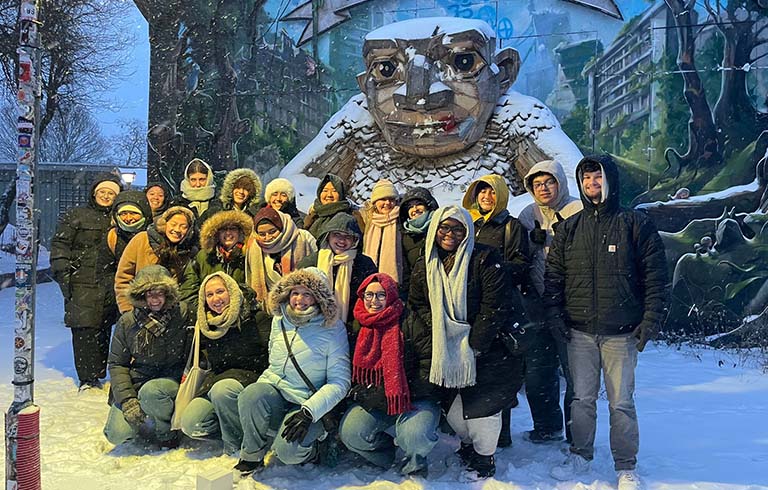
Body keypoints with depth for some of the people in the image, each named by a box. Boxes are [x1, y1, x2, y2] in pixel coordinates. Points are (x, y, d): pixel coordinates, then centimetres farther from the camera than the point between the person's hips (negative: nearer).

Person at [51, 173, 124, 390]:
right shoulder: (75, 216, 6)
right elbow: (60, 243, 1)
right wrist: (62, 270, -11)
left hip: (109, 284, 4)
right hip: (82, 283, -3)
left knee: (104, 328, 6)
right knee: (84, 329, -8)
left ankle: (99, 375, 18)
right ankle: (88, 379, -1)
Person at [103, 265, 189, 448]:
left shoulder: (182, 315, -7)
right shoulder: (127, 322, 0)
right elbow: (116, 364, 1)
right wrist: (127, 400, -11)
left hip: (170, 382, -2)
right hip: (133, 386, 2)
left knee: (151, 391, -35)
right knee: (118, 434, -18)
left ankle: (168, 433, -7)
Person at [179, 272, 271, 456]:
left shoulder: (256, 317, -4)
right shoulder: (206, 325, 12)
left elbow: (270, 355, -11)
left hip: (251, 378, -5)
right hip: (218, 380, 5)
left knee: (222, 390, -37)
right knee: (191, 424, -21)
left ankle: (236, 445, -16)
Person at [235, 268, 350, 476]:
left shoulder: (333, 329, -9)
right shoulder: (279, 320, 6)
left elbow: (339, 382, -12)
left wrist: (308, 412, -21)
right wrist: (261, 386, 7)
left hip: (307, 403, -4)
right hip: (274, 391, 4)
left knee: (287, 451, -30)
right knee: (251, 395, -31)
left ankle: (308, 449, 8)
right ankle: (252, 456, -6)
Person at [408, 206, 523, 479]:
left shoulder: (485, 259, -11)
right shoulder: (423, 267, 4)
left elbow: (494, 307, -15)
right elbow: (417, 307, 5)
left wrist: (473, 347, -17)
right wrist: (433, 347, -7)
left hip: (486, 350, -4)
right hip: (447, 352, 4)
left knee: (483, 404, -4)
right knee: (453, 410, 9)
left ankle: (484, 456, 20)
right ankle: (468, 443, 39)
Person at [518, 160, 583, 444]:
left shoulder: (580, 213, -2)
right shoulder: (528, 216, 14)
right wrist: (533, 241, -3)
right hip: (539, 306, 5)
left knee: (576, 371, 0)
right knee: (537, 371, 11)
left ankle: (577, 433, 15)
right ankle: (547, 427, 28)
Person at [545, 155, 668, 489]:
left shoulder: (636, 224, 0)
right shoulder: (569, 228, 8)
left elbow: (655, 277, -1)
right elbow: (553, 275, 10)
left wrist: (651, 320, -7)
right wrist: (554, 314, 1)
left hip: (622, 333, -2)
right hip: (580, 331, 3)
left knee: (621, 402, 5)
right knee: (582, 399, 11)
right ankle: (580, 456, 27)